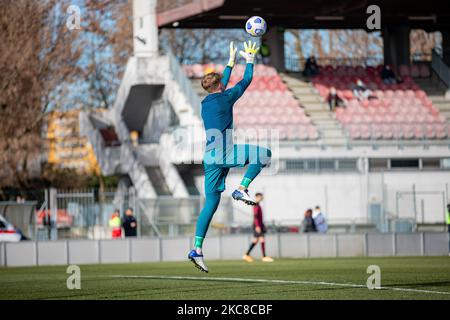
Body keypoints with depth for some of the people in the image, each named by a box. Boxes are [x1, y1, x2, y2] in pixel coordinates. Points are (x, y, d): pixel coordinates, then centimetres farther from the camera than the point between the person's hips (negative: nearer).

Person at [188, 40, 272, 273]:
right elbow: (246, 81, 10)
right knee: (264, 154, 3)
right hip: (225, 154, -7)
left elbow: (221, 86, 36)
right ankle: (242, 189, -6)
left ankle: (197, 249, -4)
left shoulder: (205, 103, 18)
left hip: (210, 158, 7)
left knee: (211, 203, 6)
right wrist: (250, 61, 26)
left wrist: (231, 62, 44)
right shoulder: (226, 98, -2)